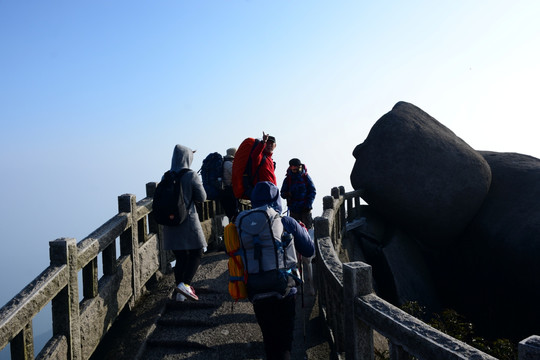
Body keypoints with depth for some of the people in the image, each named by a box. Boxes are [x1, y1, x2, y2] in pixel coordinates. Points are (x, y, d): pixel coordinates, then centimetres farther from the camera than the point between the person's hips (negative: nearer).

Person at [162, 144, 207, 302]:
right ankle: (185, 284, -7)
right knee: (196, 253, 8)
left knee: (180, 257, 13)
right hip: (188, 221, -5)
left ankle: (180, 293, 18)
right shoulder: (191, 175, -10)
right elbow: (202, 197, -6)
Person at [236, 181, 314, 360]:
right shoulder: (287, 222, -4)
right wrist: (304, 230, 24)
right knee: (283, 344, 10)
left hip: (257, 294, 2)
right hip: (284, 291, -2)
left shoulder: (242, 223, 1)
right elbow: (309, 250, 7)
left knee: (270, 341, 19)